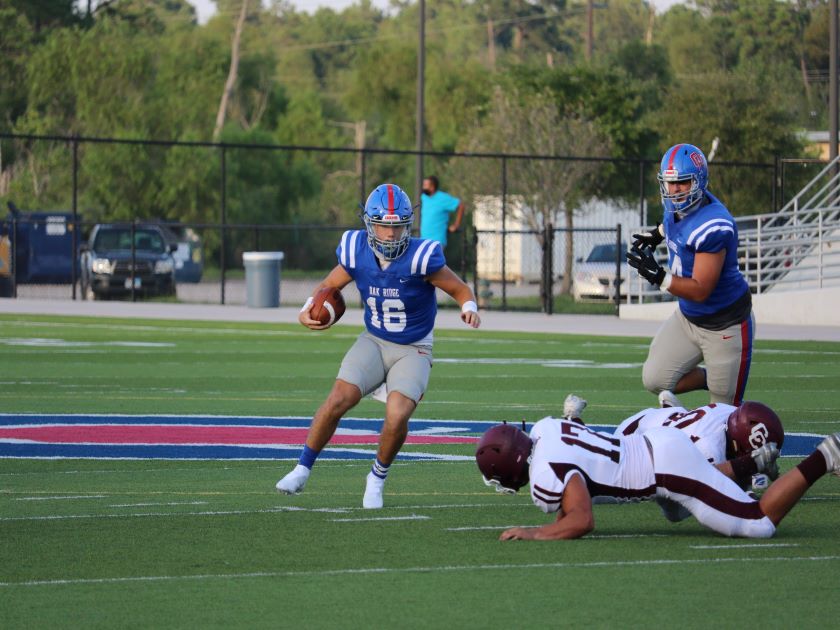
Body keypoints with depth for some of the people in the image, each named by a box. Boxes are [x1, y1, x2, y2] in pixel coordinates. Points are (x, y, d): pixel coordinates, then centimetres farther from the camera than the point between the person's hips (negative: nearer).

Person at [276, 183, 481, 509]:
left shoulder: (420, 258, -22)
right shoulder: (356, 253, -11)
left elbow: (460, 289, -8)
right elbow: (329, 285, 7)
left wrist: (469, 308, -30)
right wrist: (307, 310, -12)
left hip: (413, 350, -3)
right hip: (373, 342, 3)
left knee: (397, 417, -23)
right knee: (338, 400, -18)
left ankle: (377, 478, 5)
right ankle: (302, 469, -1)